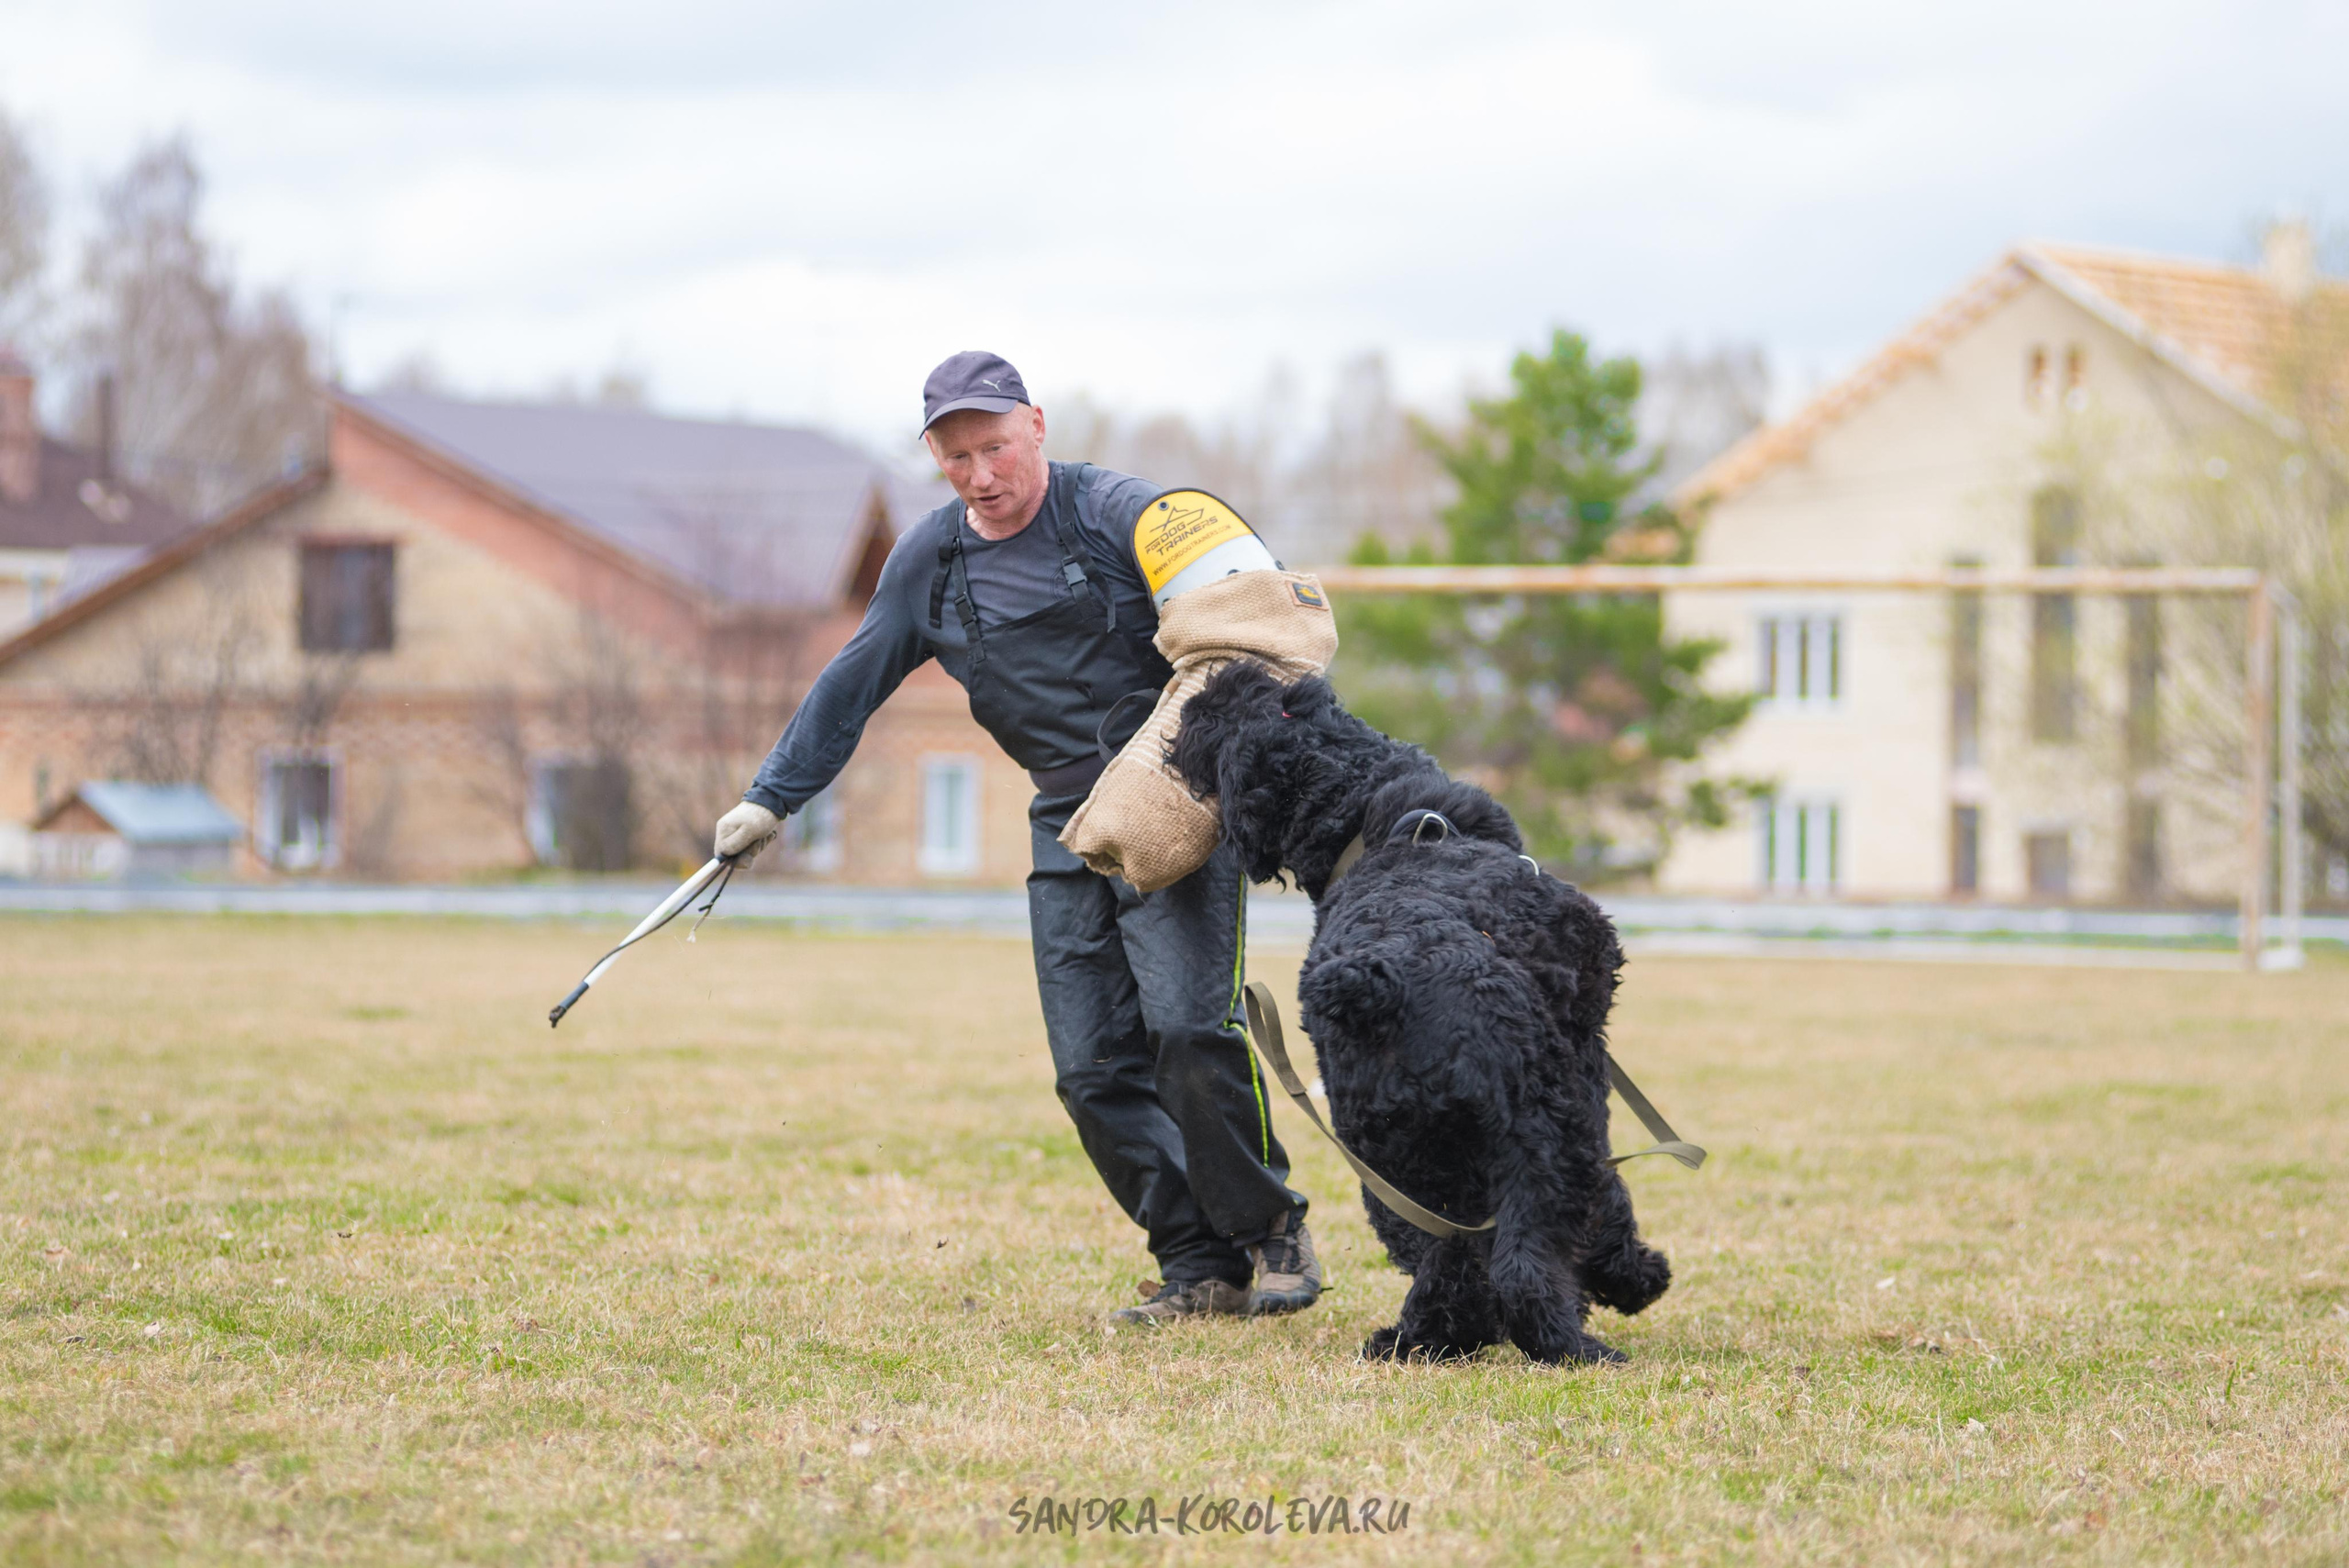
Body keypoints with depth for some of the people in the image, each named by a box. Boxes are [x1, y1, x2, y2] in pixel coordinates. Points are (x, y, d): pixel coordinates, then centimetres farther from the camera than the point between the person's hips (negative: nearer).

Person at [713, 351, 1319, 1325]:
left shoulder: (1118, 514, -6)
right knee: (1094, 1069, -5)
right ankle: (1199, 1266, 0)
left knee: (1187, 1027, -20)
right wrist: (770, 801, 19)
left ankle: (1272, 1234, -3)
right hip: (1067, 832, 5)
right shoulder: (930, 560, 10)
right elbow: (850, 686, 19)